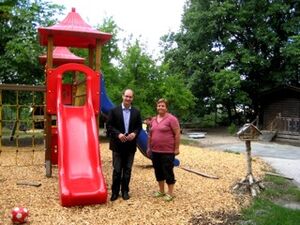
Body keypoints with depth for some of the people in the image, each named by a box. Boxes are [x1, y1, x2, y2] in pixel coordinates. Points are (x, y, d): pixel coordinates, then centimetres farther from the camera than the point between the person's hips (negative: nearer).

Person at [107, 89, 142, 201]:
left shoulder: (136, 112, 5)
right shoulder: (114, 111, -2)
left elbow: (139, 126, 6)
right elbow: (109, 126, -4)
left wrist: (134, 133, -14)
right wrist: (118, 134, -18)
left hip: (130, 145, 2)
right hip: (118, 145, -2)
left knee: (127, 169, 9)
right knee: (117, 170, 3)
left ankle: (125, 191, 20)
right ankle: (115, 192, 15)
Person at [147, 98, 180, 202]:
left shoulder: (171, 119, -10)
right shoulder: (153, 120, 10)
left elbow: (177, 134, -11)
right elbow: (150, 135, 17)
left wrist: (176, 148, -13)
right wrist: (149, 147, 15)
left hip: (168, 151, -7)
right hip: (155, 151, 7)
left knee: (168, 172, 2)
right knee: (158, 171, 14)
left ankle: (170, 193, 15)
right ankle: (161, 190, 29)